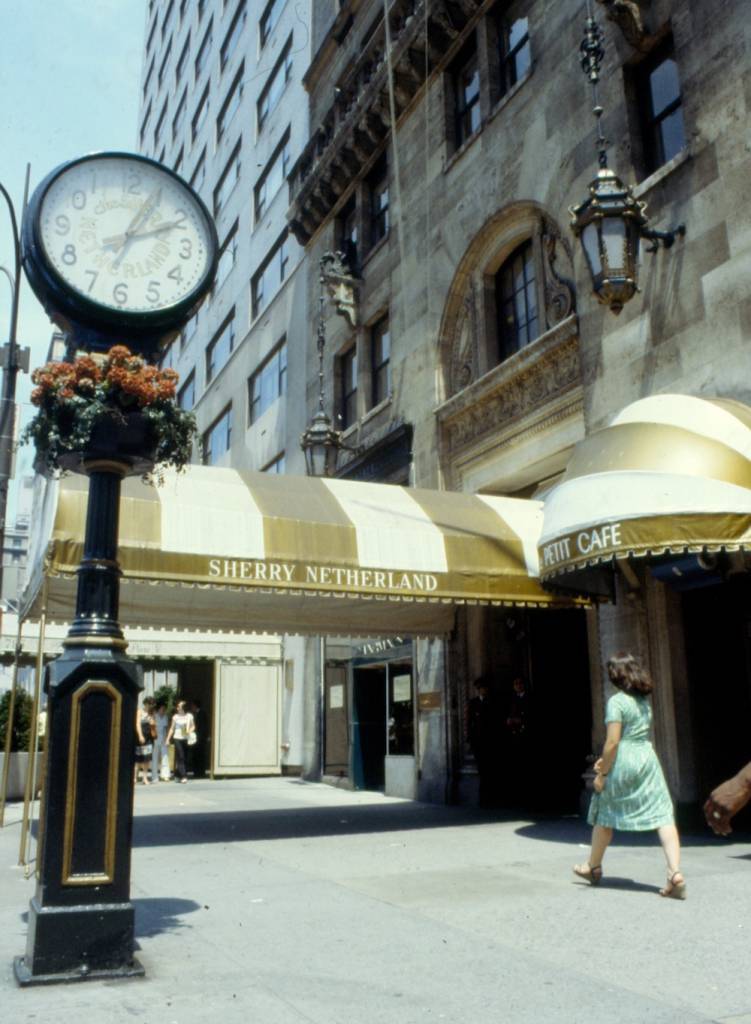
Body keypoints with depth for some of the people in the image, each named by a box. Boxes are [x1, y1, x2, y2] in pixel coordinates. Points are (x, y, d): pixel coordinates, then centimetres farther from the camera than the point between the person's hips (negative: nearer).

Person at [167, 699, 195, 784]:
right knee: (180, 757, -9)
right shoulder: (175, 717, 4)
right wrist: (168, 739, 7)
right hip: (177, 738, -1)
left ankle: (178, 775, 14)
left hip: (186, 739, 1)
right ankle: (183, 776, -12)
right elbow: (172, 729, 10)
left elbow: (193, 726, 10)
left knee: (185, 758, 2)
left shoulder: (189, 716, 3)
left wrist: (189, 731, -11)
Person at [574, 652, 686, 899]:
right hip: (648, 759, 6)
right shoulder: (644, 700, 11)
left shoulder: (617, 702, -12)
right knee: (663, 816, -1)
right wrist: (606, 760, 21)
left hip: (623, 763, -6)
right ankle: (675, 873, -13)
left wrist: (602, 773, -8)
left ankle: (594, 867, 30)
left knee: (604, 815, 13)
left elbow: (613, 741, -17)